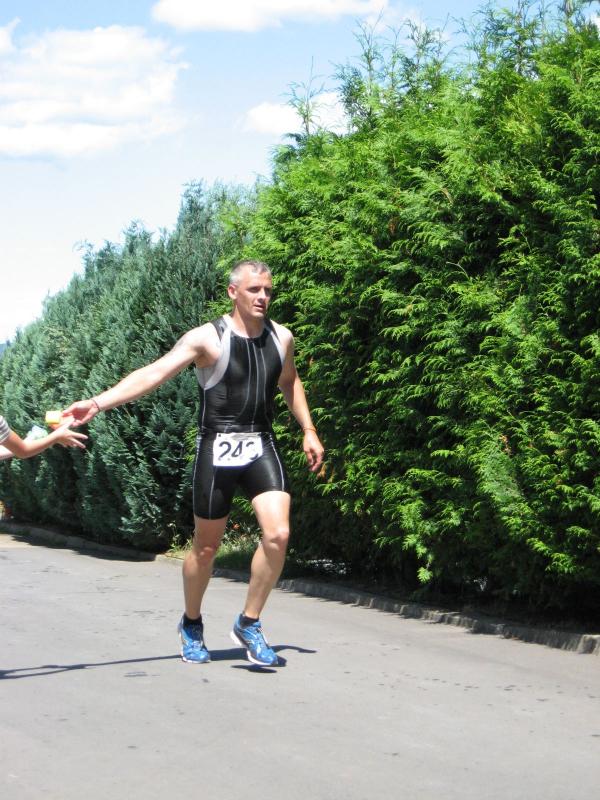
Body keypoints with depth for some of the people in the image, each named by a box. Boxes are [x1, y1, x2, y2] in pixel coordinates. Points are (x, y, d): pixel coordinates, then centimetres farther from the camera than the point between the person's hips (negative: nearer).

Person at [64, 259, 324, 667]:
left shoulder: (282, 338, 6)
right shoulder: (207, 339, -10)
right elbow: (154, 373, -19)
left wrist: (309, 430, 19)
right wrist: (98, 402, -30)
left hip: (262, 448, 4)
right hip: (218, 449, -3)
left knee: (278, 533, -15)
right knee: (206, 546, 6)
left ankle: (249, 624, 2)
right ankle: (191, 625, 32)